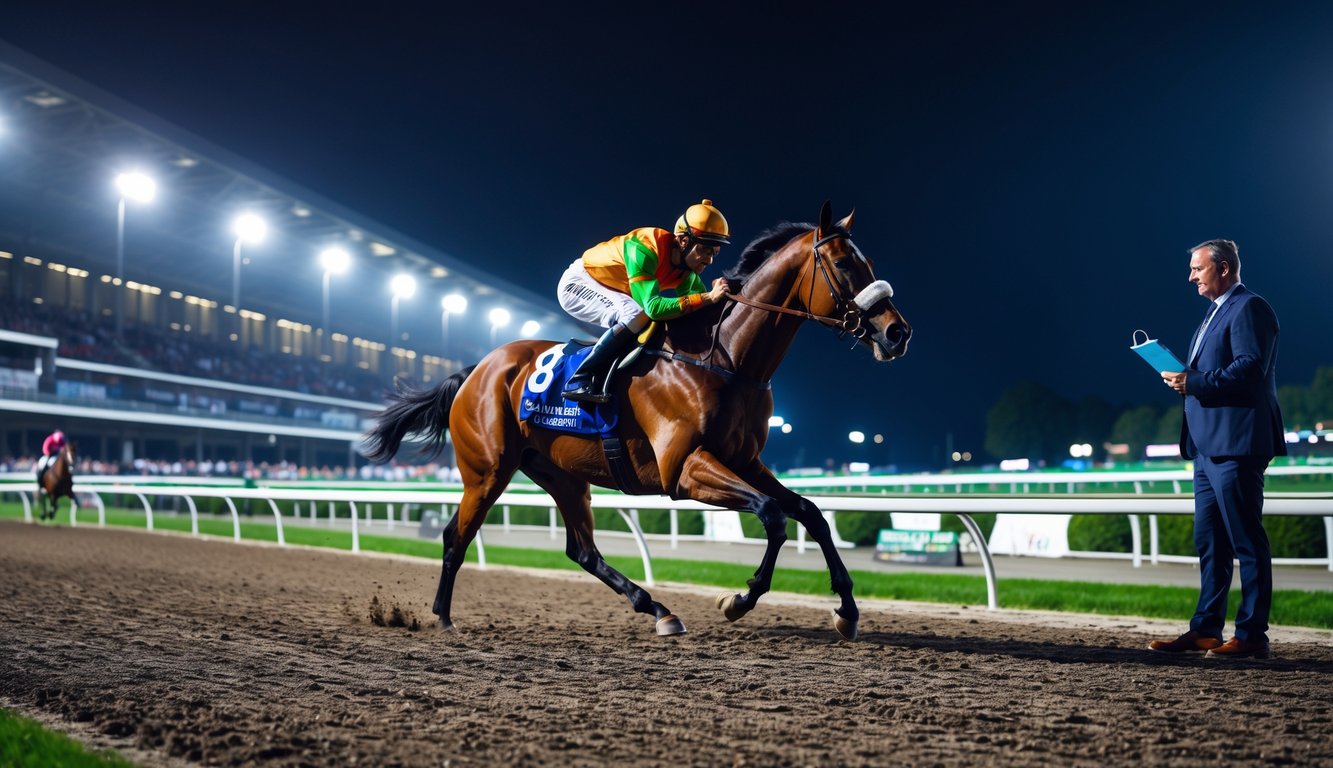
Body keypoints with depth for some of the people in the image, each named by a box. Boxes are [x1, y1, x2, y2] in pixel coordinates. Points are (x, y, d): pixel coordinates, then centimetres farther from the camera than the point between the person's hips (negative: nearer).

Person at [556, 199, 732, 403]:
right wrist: (707, 297, -42)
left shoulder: (687, 269, -10)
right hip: (578, 283, -9)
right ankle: (578, 382, -25)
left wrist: (717, 293, -24)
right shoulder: (644, 248, -34)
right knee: (636, 315, -30)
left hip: (607, 290, 9)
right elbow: (653, 307, -41)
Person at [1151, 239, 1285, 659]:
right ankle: (1205, 631, 17)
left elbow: (1249, 368, -21)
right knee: (1209, 542, 11)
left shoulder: (1249, 308, -9)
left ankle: (1252, 637, 0)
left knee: (1247, 542, -5)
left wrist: (1192, 382, -20)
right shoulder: (1216, 312, 22)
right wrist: (1184, 379, 5)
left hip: (1235, 445, -10)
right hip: (1208, 445, 10)